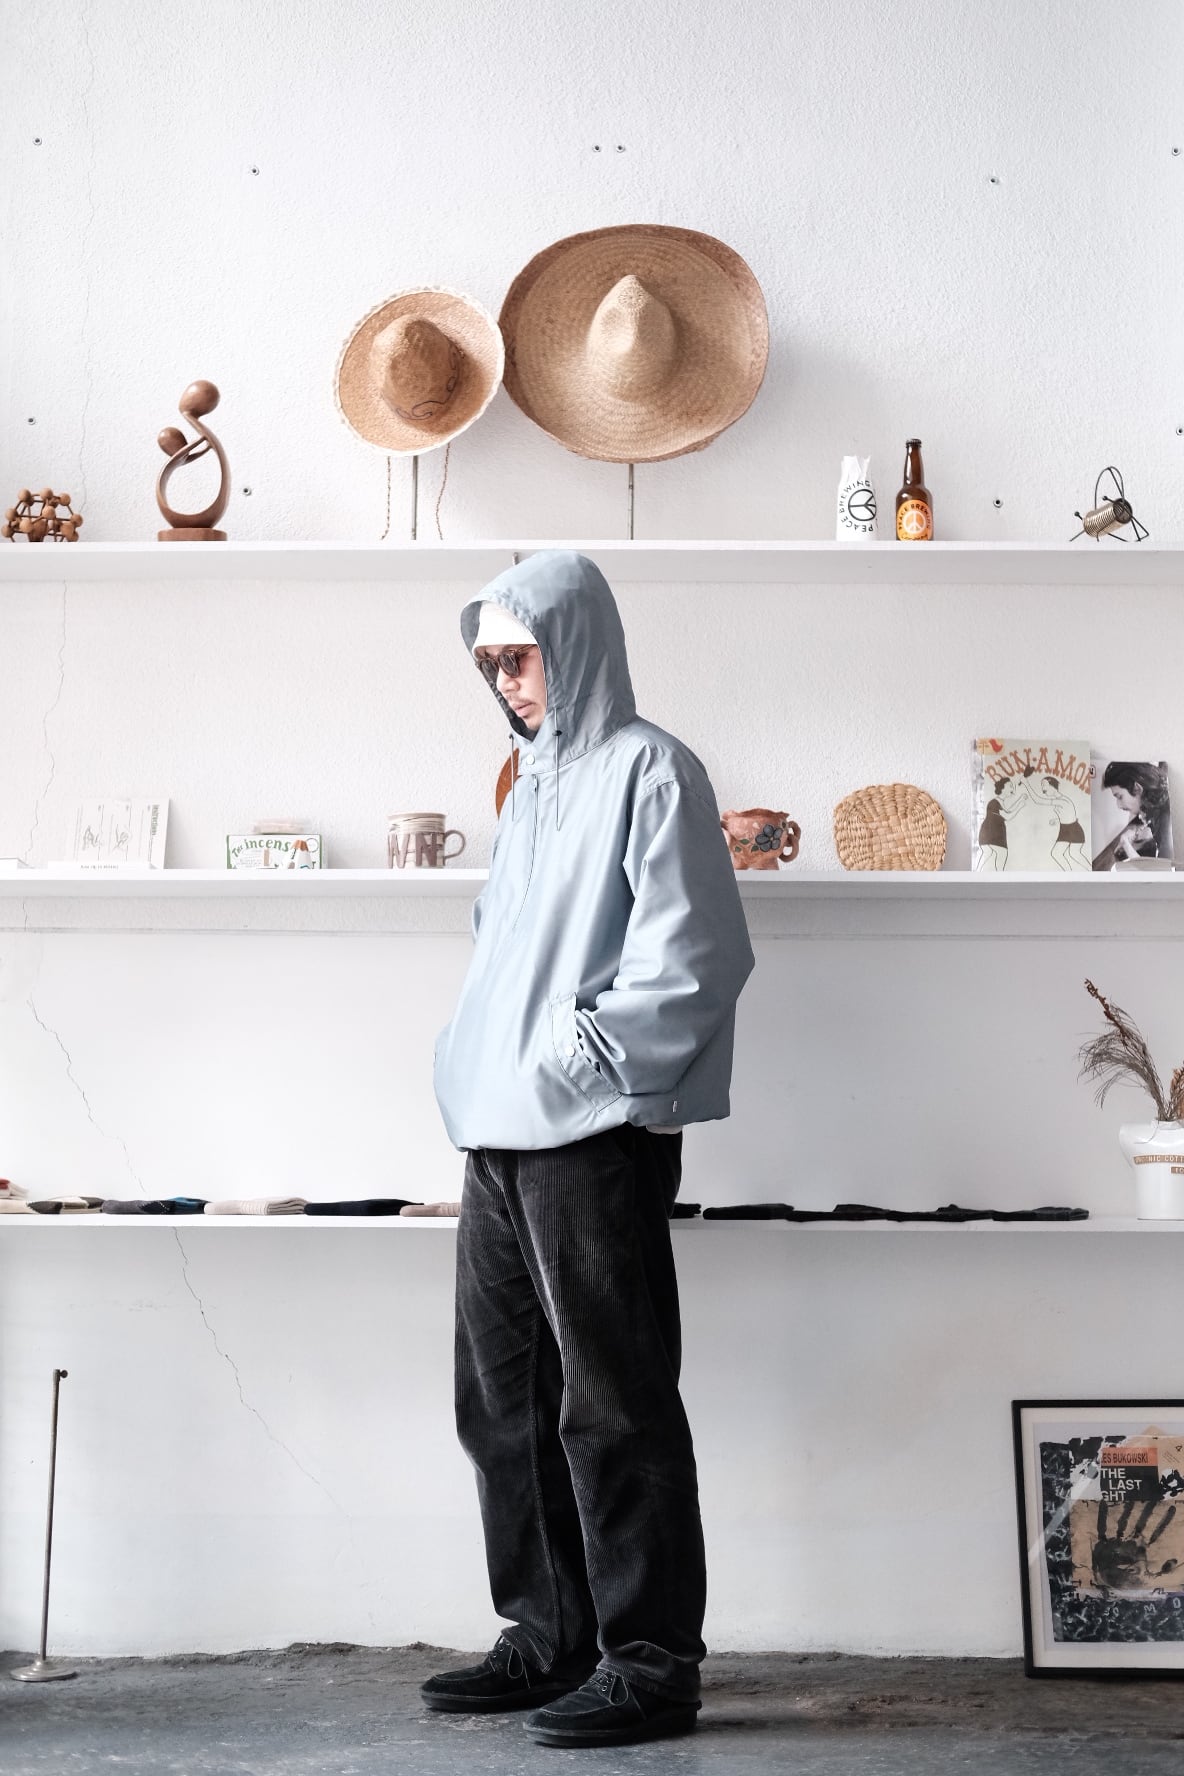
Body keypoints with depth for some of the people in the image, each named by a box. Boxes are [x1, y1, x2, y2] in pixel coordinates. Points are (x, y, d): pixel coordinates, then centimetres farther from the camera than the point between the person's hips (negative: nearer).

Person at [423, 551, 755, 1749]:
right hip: (500, 1141, 9)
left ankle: (651, 1662, 6)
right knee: (503, 1399, 12)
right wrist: (471, 1060, 14)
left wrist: (583, 1056, -14)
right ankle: (552, 1639, 24)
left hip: (595, 1142, -9)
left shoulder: (646, 770, -4)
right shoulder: (531, 786, 21)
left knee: (613, 1403, -4)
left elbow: (694, 954, -13)